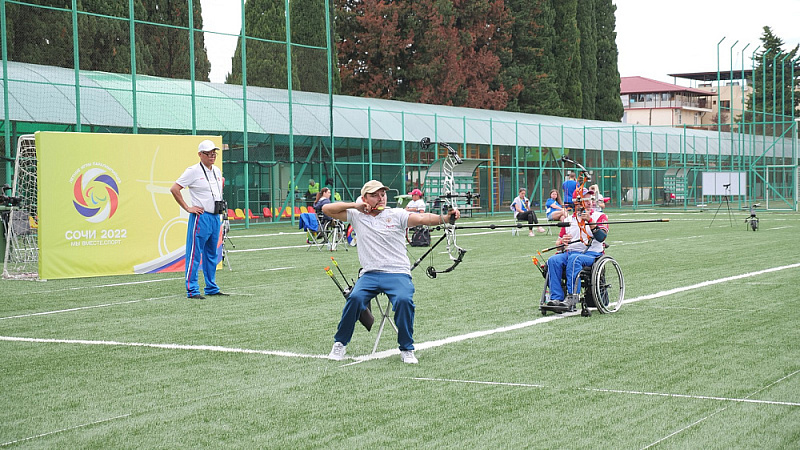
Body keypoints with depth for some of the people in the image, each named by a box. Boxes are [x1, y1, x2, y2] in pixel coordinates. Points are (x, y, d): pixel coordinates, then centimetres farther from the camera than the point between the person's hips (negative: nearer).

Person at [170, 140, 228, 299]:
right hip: (200, 217, -8)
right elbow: (174, 189, -11)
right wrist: (187, 208, -11)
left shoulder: (217, 171, 13)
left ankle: (211, 288, 21)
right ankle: (192, 290, -6)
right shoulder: (193, 171, -9)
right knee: (195, 254, -7)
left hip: (216, 217, 8)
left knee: (212, 254, 13)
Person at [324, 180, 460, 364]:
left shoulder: (397, 214, 3)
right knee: (355, 298, -27)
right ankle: (340, 344, -4)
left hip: (398, 273, -1)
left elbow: (422, 218, -11)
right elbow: (327, 209, 10)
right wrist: (354, 206, -1)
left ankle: (406, 349, -11)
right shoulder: (357, 216, 12)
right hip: (369, 274, 2)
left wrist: (446, 217, -29)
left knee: (403, 300, -30)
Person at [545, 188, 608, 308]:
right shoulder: (568, 220, 19)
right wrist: (562, 242, -7)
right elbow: (558, 242, 18)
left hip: (591, 254, -4)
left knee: (574, 258, -37)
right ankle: (556, 298, -32)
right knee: (553, 260, -27)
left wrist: (590, 221, -19)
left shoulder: (599, 216, 8)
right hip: (569, 252, 4)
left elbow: (602, 237, -10)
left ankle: (572, 297, -42)